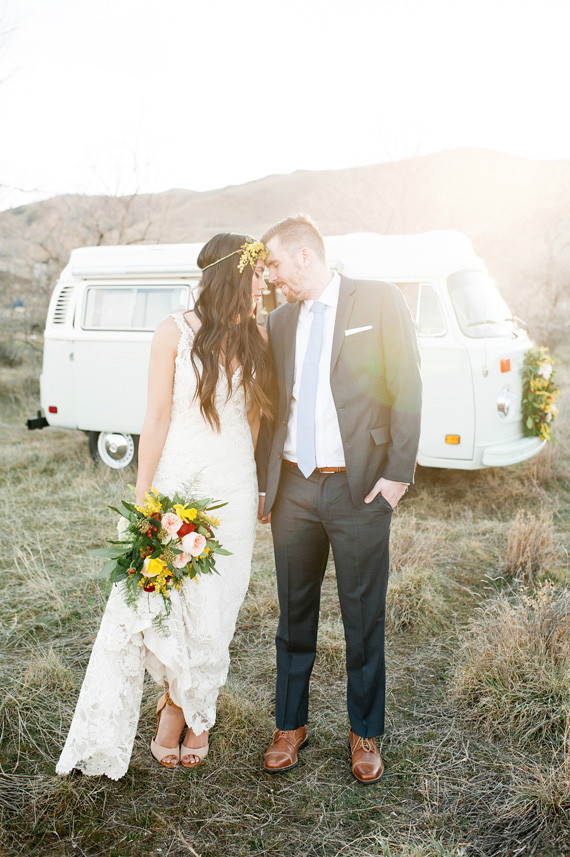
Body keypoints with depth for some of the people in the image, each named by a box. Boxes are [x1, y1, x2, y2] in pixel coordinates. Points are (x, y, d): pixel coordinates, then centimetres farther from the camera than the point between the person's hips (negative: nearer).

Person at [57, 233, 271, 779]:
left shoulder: (256, 339, 5)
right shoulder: (175, 332, -5)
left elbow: (254, 419, 10)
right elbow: (157, 418, -6)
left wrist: (259, 491, 10)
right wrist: (142, 497, -7)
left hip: (232, 489, 3)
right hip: (174, 481, -2)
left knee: (212, 607, 9)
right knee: (156, 599, 0)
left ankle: (185, 710, 32)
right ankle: (183, 706, 24)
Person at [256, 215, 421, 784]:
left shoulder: (378, 300, -1)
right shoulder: (280, 320, 13)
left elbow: (407, 390, -5)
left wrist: (398, 473, -11)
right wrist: (263, 484, 13)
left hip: (359, 486, -4)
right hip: (293, 487, 4)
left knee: (364, 619, 8)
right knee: (294, 615, 14)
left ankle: (364, 735, 28)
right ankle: (290, 726, 33)